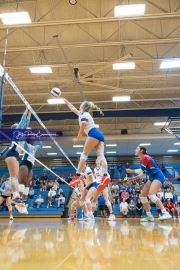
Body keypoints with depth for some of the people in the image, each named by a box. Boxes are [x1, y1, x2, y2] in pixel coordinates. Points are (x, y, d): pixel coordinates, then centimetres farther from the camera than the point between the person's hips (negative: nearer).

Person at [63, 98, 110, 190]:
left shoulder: (84, 116, 1)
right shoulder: (83, 114, 29)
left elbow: (82, 130, -2)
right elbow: (73, 108, 43)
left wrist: (77, 139, 13)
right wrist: (65, 101, 52)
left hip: (93, 134, -9)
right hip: (99, 135, 9)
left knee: (84, 154, -7)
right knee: (101, 156, -10)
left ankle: (77, 175, -11)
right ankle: (105, 176, -27)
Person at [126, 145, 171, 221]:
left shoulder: (145, 157, -15)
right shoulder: (142, 159, 13)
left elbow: (141, 170, -14)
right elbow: (142, 172, 17)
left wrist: (131, 171, 0)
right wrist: (133, 178, 10)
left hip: (158, 176, -10)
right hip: (152, 177, 10)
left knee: (151, 195, -27)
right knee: (142, 195, 5)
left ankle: (165, 213, -29)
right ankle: (149, 215, 8)